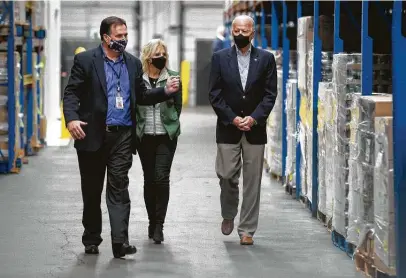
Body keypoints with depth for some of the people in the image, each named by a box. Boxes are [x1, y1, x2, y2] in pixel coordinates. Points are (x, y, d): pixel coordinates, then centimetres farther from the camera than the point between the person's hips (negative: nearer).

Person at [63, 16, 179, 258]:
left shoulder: (133, 63, 11)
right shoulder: (86, 60, -1)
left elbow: (142, 96, 14)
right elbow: (72, 93, -5)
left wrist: (166, 91, -2)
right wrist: (71, 118, -21)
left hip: (122, 135, 2)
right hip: (92, 135, -2)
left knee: (119, 188, -6)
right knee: (92, 190, 9)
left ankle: (120, 241, -12)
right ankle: (91, 239, 22)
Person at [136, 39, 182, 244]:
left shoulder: (173, 77, 2)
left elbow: (178, 105, 10)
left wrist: (170, 125, 10)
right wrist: (137, 128, 5)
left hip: (166, 136, -1)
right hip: (144, 136, 1)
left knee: (162, 178, -10)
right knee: (149, 179, 7)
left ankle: (159, 225, -7)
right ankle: (152, 221, 19)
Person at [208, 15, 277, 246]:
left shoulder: (266, 58, 4)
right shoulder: (220, 58, 3)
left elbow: (270, 94, 1)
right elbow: (215, 94, 0)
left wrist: (254, 118, -11)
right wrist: (233, 118, -10)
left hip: (255, 128, 0)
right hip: (228, 128, 0)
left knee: (252, 181, 0)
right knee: (226, 175, -3)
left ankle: (247, 230, 6)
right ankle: (228, 214, 25)